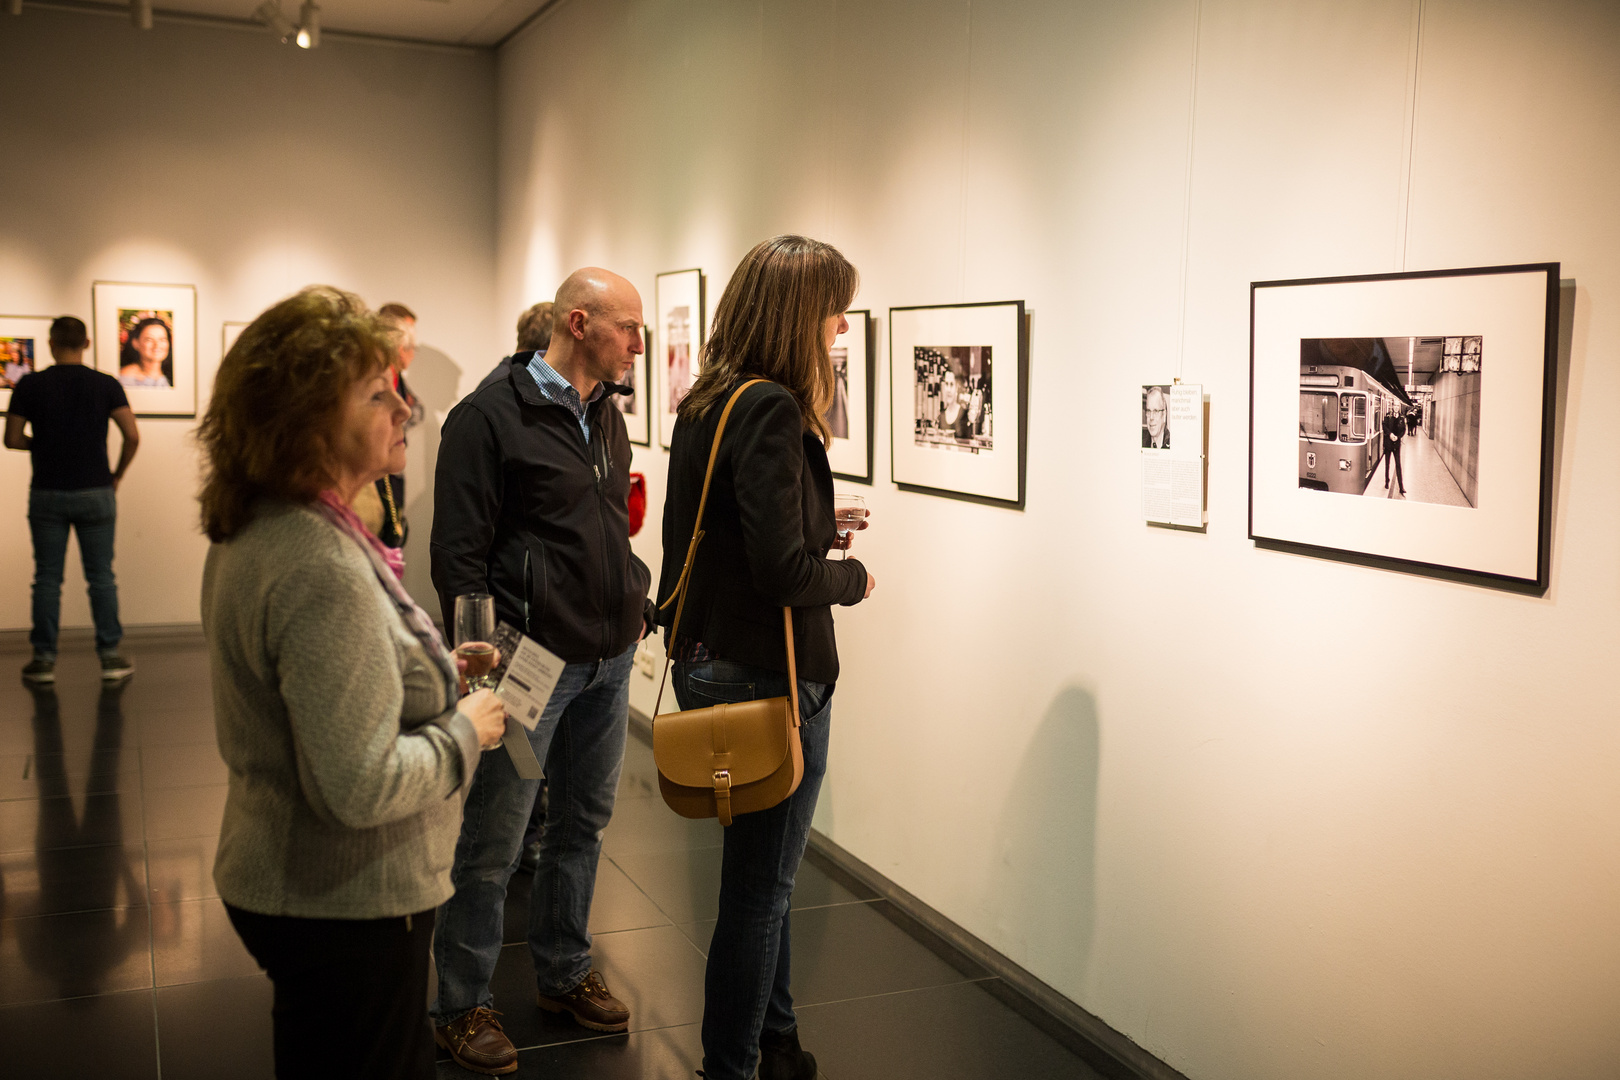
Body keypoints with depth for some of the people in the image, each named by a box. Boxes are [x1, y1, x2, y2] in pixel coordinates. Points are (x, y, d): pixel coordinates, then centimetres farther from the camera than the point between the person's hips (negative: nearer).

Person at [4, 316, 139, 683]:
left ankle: (44, 659, 10)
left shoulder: (30, 385, -3)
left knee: (47, 578, 7)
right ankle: (110, 656, 7)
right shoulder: (106, 385, -3)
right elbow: (132, 436, -9)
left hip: (47, 494, 0)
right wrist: (118, 474, 5)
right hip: (95, 494, 0)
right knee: (101, 577, 6)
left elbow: (12, 439, -1)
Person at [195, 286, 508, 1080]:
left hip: (280, 880, 10)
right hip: (347, 908, -10)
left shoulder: (255, 533, 3)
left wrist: (431, 667, 10)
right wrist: (464, 732, -16)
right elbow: (360, 786, -31)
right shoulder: (322, 569, -29)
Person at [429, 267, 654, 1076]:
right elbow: (458, 555, -13)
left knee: (583, 822, 17)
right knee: (492, 842, 2)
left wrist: (633, 602, 14)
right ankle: (461, 1007, 18)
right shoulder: (491, 418, -12)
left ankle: (564, 975, 34)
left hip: (609, 659, 8)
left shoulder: (607, 418, 12)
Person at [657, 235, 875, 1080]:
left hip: (708, 660, 10)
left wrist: (818, 526, 12)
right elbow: (783, 572, -25)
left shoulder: (704, 404, 8)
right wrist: (853, 577, -7)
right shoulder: (770, 411, -20)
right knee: (760, 884, 4)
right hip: (770, 677, -10)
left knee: (763, 873, 23)